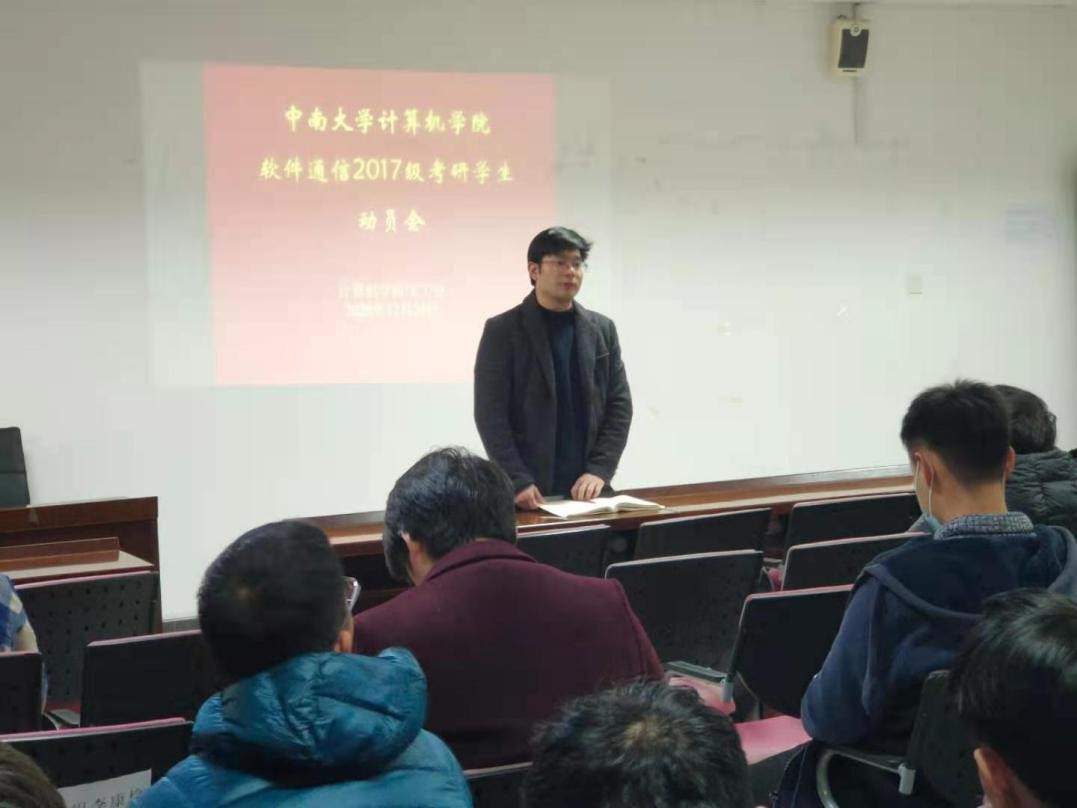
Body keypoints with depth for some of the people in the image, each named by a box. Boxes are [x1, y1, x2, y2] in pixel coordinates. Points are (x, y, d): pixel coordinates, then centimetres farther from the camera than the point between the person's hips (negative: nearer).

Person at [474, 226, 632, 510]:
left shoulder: (602, 329, 9)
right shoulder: (502, 330, -2)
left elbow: (619, 404, 6)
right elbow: (490, 414, -7)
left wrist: (599, 470, -6)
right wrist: (518, 481, -16)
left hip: (586, 487, 3)